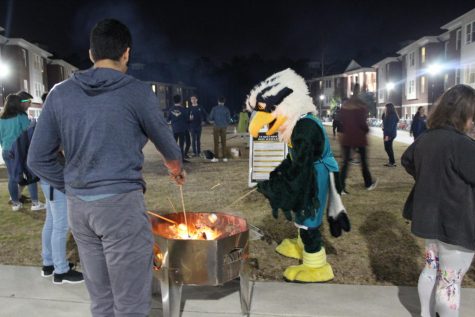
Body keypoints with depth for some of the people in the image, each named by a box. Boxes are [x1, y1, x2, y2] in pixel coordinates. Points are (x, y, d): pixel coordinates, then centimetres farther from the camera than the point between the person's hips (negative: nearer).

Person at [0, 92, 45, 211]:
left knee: (12, 178, 10)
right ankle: (35, 203, 1)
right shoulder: (21, 116, -10)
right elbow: (29, 133, -10)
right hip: (20, 150, -6)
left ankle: (15, 203, 18)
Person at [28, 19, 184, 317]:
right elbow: (165, 139, 10)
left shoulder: (60, 93, 5)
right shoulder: (137, 92, -6)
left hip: (78, 207, 5)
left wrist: (73, 189, 13)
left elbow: (38, 159, 6)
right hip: (122, 204, -5)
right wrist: (176, 166, 29)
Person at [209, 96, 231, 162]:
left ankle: (216, 157, -2)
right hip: (223, 127, 2)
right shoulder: (226, 109, 1)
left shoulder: (214, 108, -3)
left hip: (216, 126, -2)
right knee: (223, 142, 6)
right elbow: (229, 119, 1)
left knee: (216, 142, 1)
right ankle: (225, 157, 6)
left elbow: (210, 118, -2)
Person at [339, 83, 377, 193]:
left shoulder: (345, 104, 6)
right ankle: (368, 183, 26)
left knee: (345, 161, 3)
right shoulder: (362, 105, -9)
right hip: (359, 136, -4)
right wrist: (367, 130, 5)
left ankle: (341, 187, -6)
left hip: (347, 136, 4)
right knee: (363, 161, 11)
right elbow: (362, 121, -13)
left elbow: (341, 119, 6)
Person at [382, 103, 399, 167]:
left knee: (388, 148, -5)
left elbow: (391, 126, -21)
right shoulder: (388, 115, 14)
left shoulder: (392, 116, -16)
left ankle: (392, 162, 1)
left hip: (390, 134, -10)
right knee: (388, 148, 13)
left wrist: (387, 135, -22)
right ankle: (391, 161, 20)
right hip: (387, 134, 10)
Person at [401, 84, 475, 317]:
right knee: (451, 281, 5)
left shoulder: (424, 139, 3)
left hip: (429, 217, 9)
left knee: (431, 269, 24)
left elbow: (406, 160, 21)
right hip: (456, 223, -9)